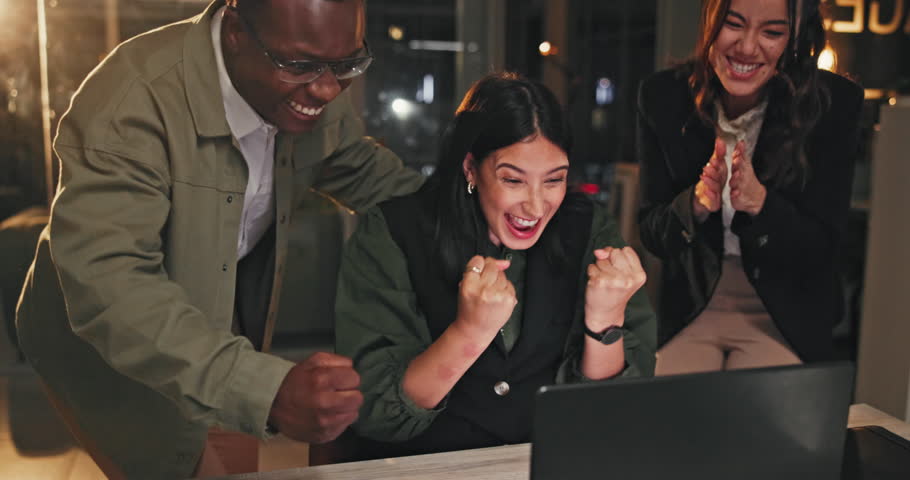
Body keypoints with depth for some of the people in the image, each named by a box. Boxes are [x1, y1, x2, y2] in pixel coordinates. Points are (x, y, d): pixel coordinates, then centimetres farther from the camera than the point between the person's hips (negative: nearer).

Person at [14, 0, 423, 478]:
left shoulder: (313, 87, -14)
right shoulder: (130, 102, -34)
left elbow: (364, 170, 5)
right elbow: (107, 286, -42)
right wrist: (267, 389, -52)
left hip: (224, 320, 6)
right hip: (100, 336, -5)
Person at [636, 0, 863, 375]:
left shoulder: (835, 103, -10)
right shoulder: (661, 96, -7)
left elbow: (822, 246, -8)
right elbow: (651, 235, -4)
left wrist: (760, 202, -28)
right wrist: (697, 202, -26)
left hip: (784, 321, 0)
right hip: (688, 312, 1)